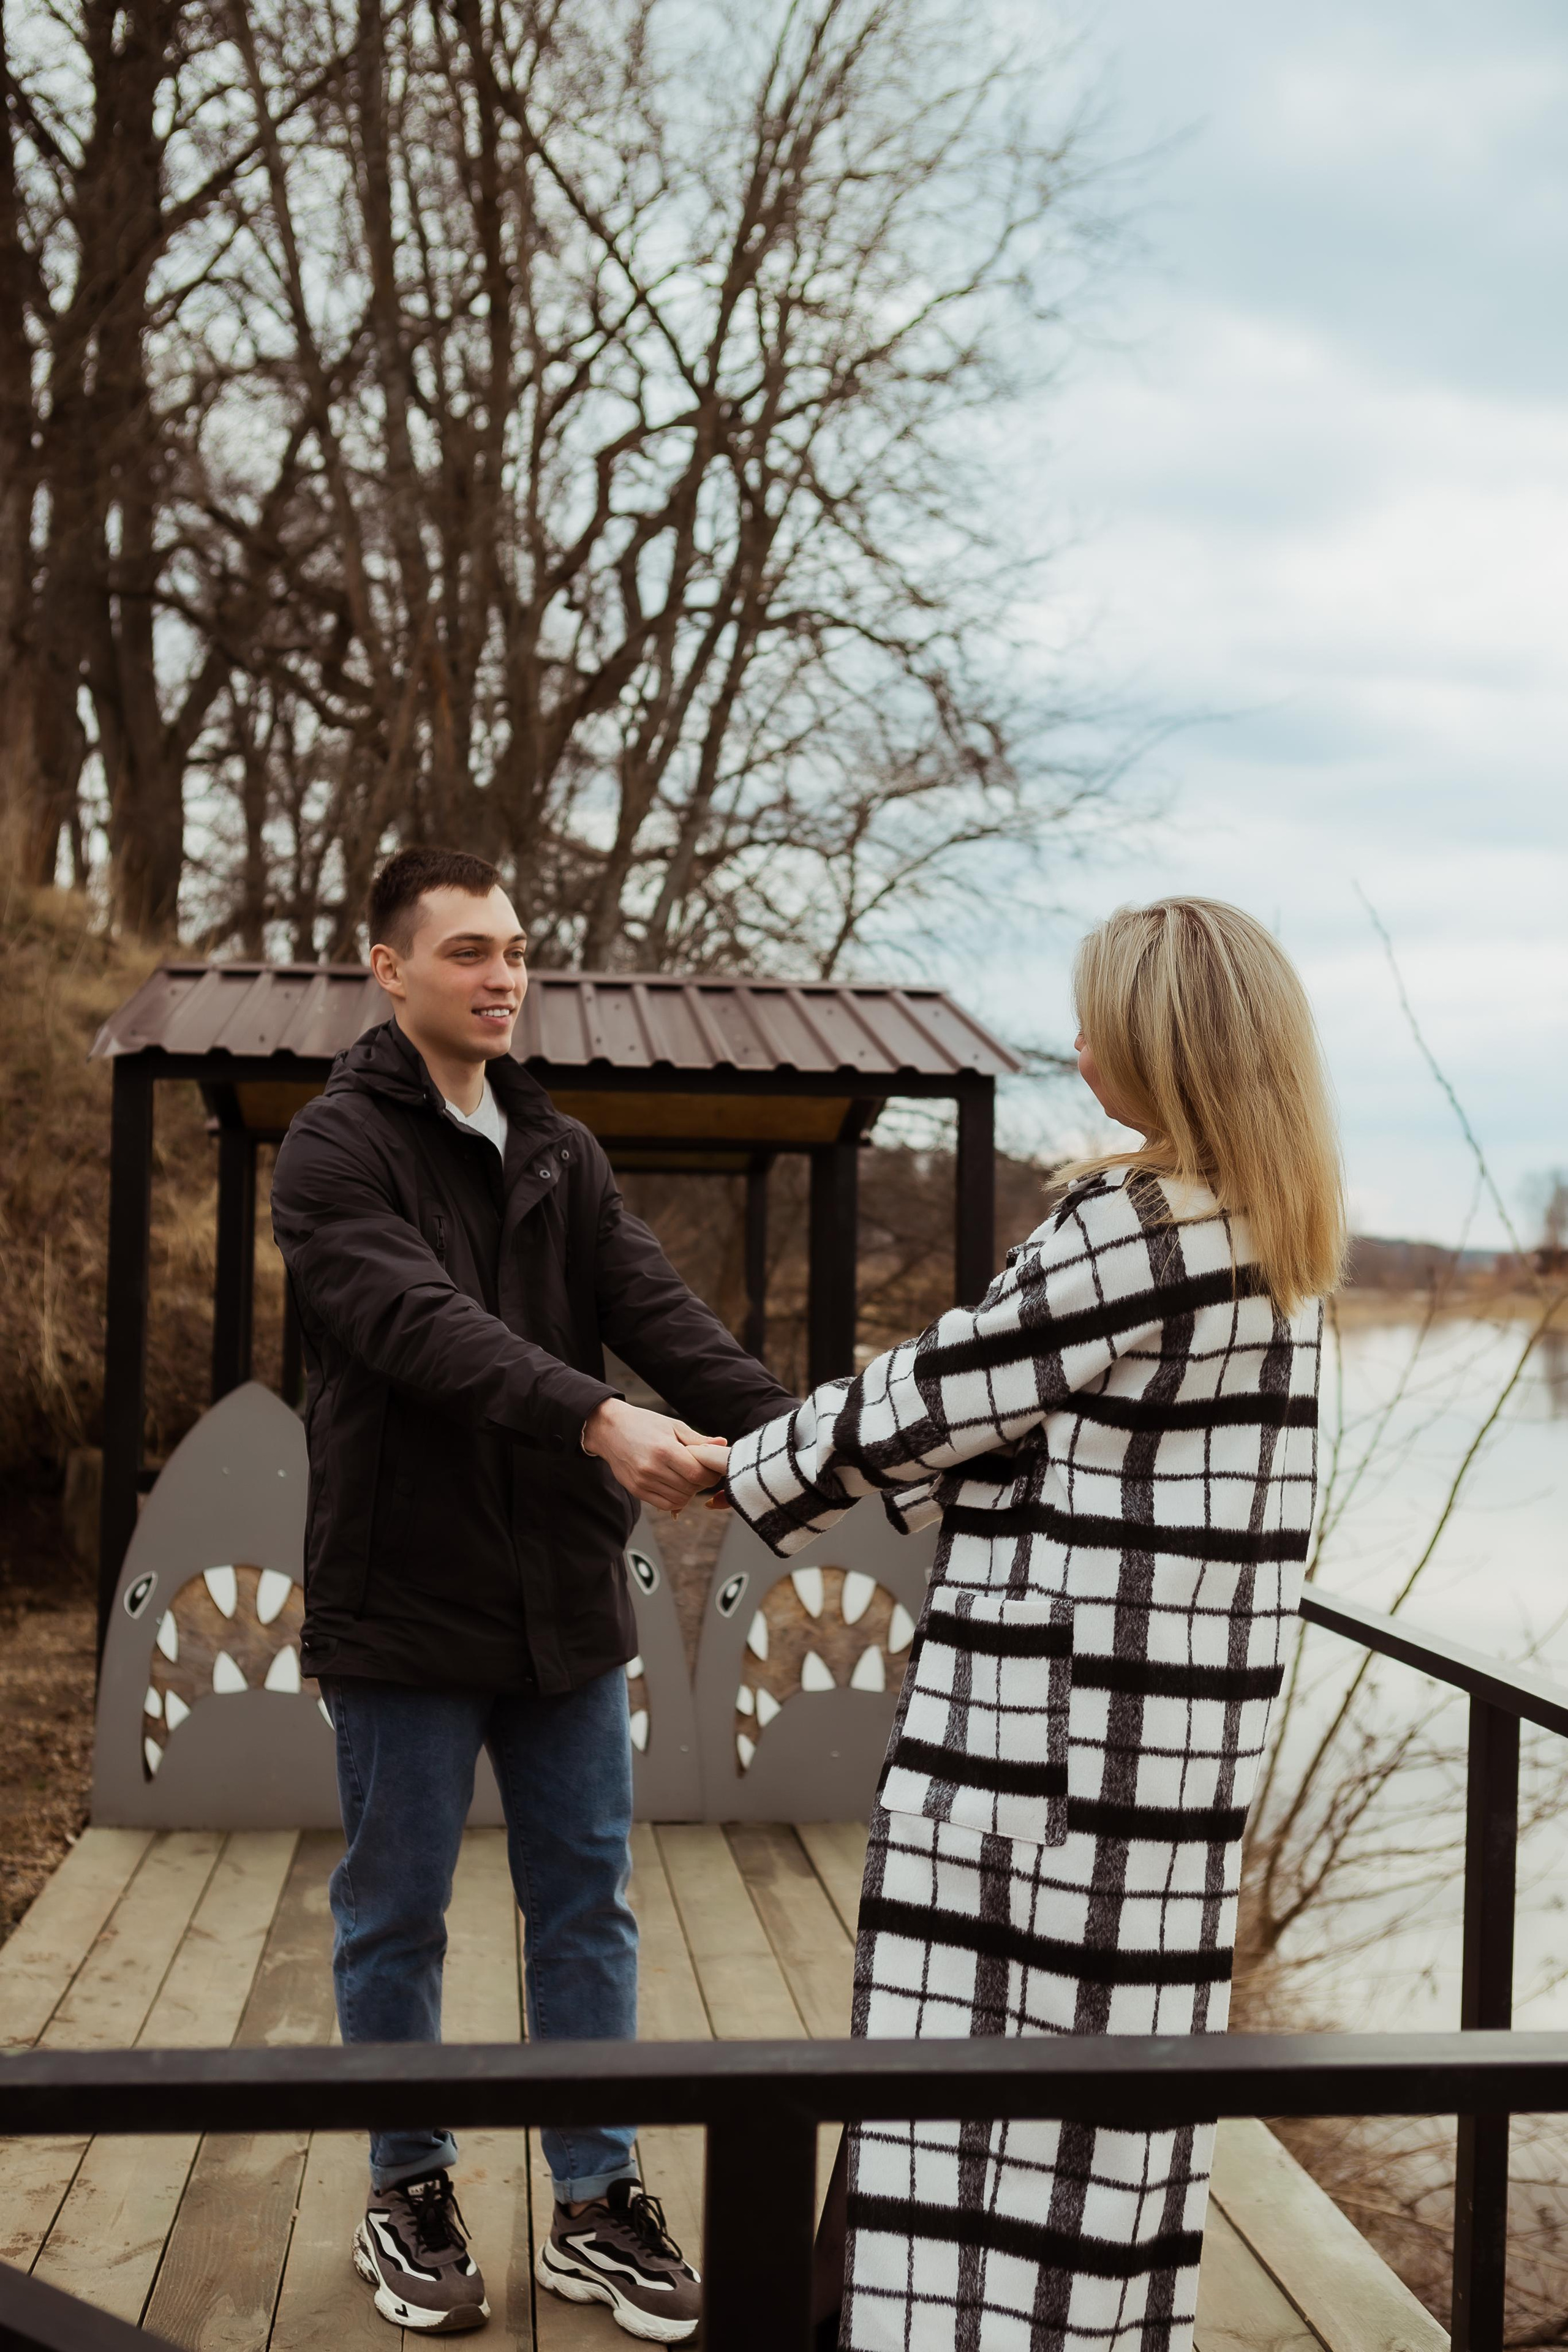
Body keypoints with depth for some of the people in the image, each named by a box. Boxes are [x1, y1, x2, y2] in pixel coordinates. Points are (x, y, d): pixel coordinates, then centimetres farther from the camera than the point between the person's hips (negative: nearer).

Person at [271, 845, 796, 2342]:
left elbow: (656, 1310, -3)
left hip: (565, 1598, 5)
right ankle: (408, 2196, 28)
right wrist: (598, 1419, -39)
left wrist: (783, 1429, -20)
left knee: (586, 1908, 11)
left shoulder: (558, 1151, 10)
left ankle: (594, 2207, 24)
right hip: (405, 1597, -5)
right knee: (397, 1918, 10)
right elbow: (425, 1326, -25)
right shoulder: (336, 1149, -9)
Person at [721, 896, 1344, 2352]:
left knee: (993, 2036, 0)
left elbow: (945, 1397, -10)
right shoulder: (1272, 1240, 8)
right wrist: (875, 1473, 20)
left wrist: (757, 1478, 5)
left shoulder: (1130, 1225, -18)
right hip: (1177, 1709, 8)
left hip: (1050, 1707, -8)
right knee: (1114, 2031, 17)